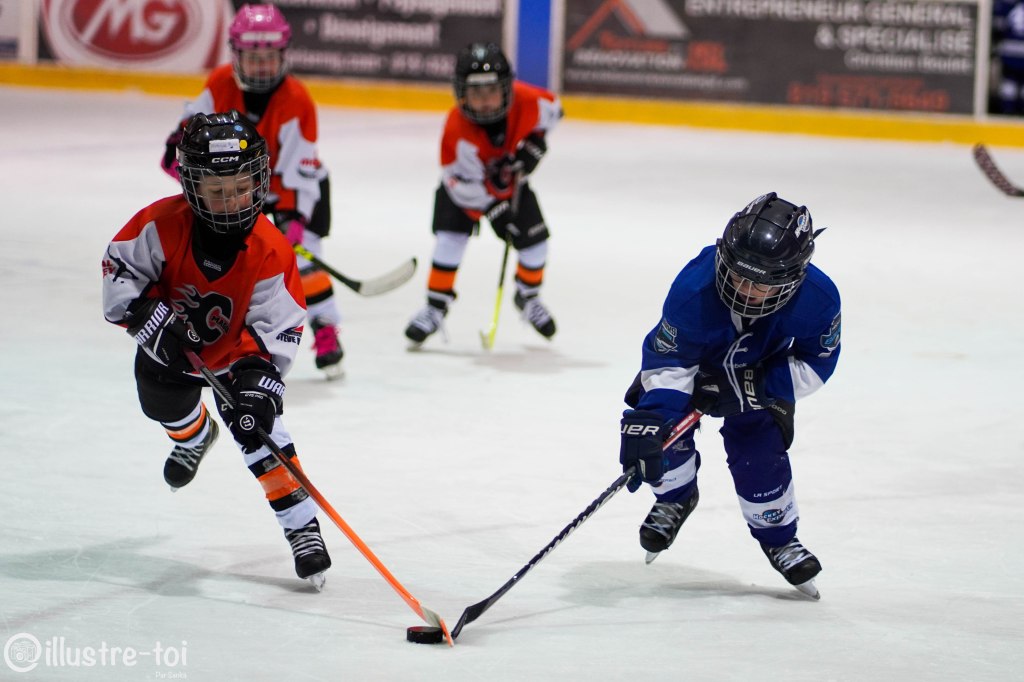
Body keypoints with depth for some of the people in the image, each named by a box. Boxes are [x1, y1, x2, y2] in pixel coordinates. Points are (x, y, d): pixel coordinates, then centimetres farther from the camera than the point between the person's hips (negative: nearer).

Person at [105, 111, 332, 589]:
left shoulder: (270, 252, -30)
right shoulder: (164, 224, -28)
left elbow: (279, 327, -26)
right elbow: (119, 269, -17)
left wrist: (262, 378, -37)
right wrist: (149, 318, -29)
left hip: (237, 350, -3)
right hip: (171, 338, 4)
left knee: (257, 424, -21)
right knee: (162, 403, 21)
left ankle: (302, 526, -17)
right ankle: (195, 437, 61)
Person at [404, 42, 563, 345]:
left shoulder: (525, 101, -31)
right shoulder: (457, 130, -39)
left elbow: (551, 109, -5)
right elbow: (466, 186, -32)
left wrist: (535, 143, -17)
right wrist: (495, 212, -32)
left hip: (510, 176, 3)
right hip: (465, 180, -3)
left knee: (534, 240, 0)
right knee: (450, 237, -19)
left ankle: (528, 296, 27)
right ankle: (436, 306, -3)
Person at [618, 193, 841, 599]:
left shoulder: (818, 299, -36)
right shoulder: (694, 290, -41)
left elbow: (816, 362, -20)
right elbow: (669, 362, -33)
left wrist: (754, 388, -31)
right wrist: (646, 423, -44)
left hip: (763, 370, 0)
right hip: (692, 356, 0)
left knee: (759, 449, -12)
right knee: (661, 420, -17)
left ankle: (777, 535, 14)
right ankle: (675, 497, 14)